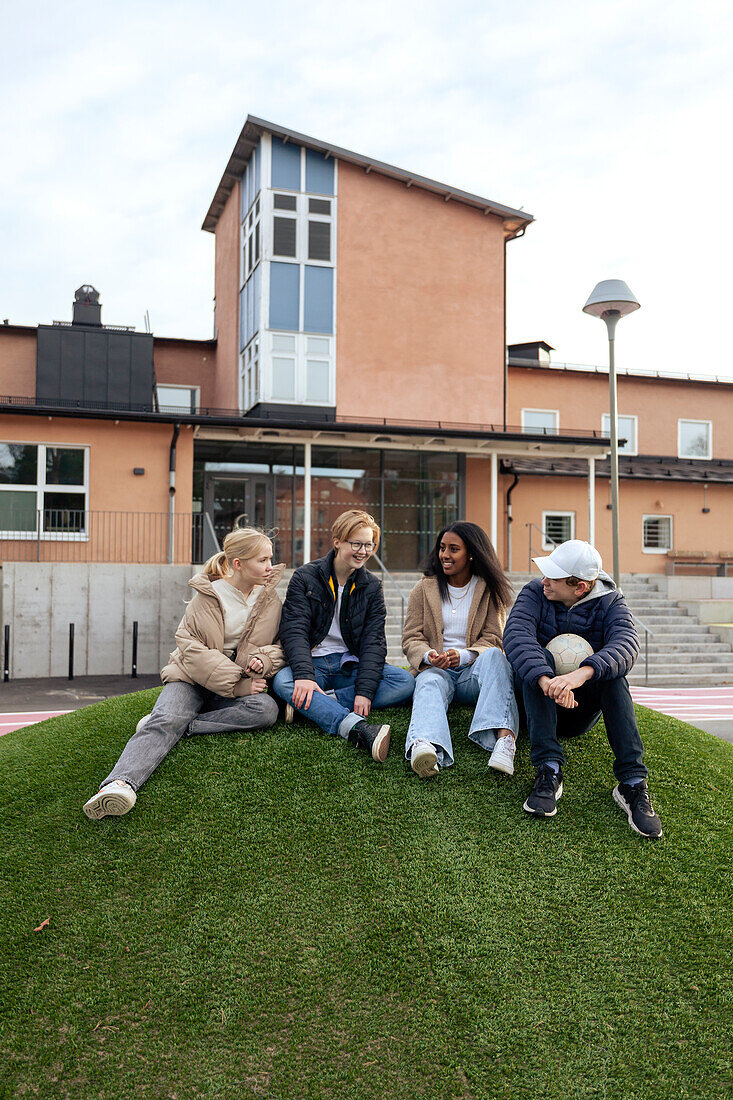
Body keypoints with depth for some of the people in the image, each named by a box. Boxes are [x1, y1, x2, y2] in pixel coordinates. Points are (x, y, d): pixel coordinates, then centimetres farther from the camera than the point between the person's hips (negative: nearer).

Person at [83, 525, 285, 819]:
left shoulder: (270, 598, 8)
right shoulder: (207, 596, -4)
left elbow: (282, 643, 16)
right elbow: (192, 649, -11)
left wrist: (263, 659, -9)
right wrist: (237, 685, -18)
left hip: (243, 683, 3)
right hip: (193, 679, -3)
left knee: (267, 709, -30)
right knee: (165, 721, -32)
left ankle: (183, 724, -27)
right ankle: (121, 782, -52)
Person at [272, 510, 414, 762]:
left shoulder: (371, 587, 5)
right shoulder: (305, 577, -2)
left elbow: (373, 640, -4)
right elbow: (294, 630, -12)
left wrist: (365, 690, -19)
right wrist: (304, 674, -30)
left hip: (350, 666, 3)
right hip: (312, 663, -2)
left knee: (405, 681, -21)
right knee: (282, 681, -35)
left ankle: (314, 704, -30)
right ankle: (358, 729, -53)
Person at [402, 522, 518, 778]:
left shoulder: (489, 590, 9)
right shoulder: (423, 589, 12)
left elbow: (493, 639, 1)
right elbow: (411, 639, 7)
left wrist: (462, 656, -20)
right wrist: (429, 656, -18)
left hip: (473, 671, 0)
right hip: (435, 669, 0)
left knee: (494, 656, -33)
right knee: (430, 684, -35)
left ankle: (504, 736, -53)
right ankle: (425, 746, -68)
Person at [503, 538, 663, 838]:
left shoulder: (610, 603, -7)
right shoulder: (534, 594, -7)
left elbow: (627, 644, -29)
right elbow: (515, 635, -27)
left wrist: (583, 673, -50)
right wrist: (546, 679, -48)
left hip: (582, 708, 0)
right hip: (538, 699, 0)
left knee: (610, 671, -28)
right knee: (539, 657, -29)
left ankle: (632, 782, -34)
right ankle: (549, 771, -38)